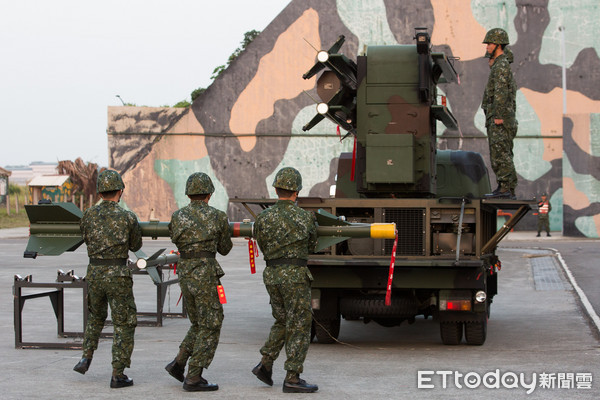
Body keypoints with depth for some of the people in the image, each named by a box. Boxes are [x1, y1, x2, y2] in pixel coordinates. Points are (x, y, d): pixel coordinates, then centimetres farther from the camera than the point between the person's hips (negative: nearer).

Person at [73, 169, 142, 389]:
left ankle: (86, 358, 19)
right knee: (124, 325, 6)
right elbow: (135, 246, 6)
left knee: (96, 316, 28)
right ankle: (118, 375, 3)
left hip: (94, 273, 4)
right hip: (117, 275, -4)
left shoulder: (88, 215, -2)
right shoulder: (127, 218, -10)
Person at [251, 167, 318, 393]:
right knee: (299, 327, 1)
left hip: (272, 274, 5)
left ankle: (265, 364, 15)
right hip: (295, 275, -5)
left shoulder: (263, 219, 1)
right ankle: (292, 378, -2)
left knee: (282, 322, 22)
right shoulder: (306, 218, -5)